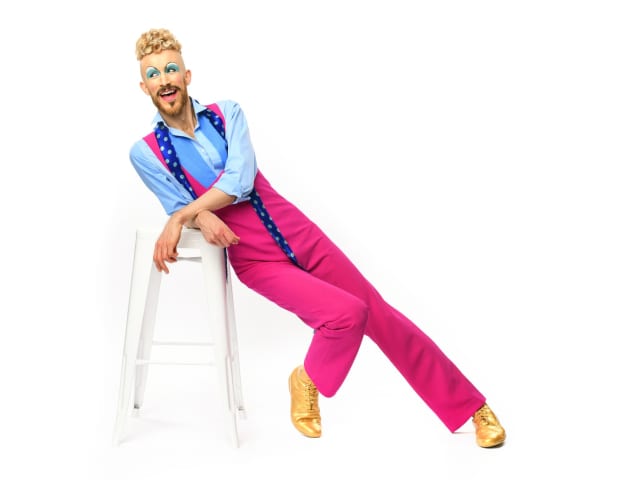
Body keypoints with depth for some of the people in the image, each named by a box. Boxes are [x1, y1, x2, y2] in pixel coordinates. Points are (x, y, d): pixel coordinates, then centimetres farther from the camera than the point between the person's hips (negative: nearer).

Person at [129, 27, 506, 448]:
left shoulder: (226, 113, 1)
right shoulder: (146, 153, -2)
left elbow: (240, 180, -13)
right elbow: (179, 209, -7)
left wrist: (180, 217, -22)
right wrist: (200, 218, -29)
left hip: (298, 232, 2)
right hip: (254, 260, -2)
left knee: (379, 313, 3)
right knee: (347, 314, -24)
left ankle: (472, 406, 14)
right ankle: (307, 380, 7)